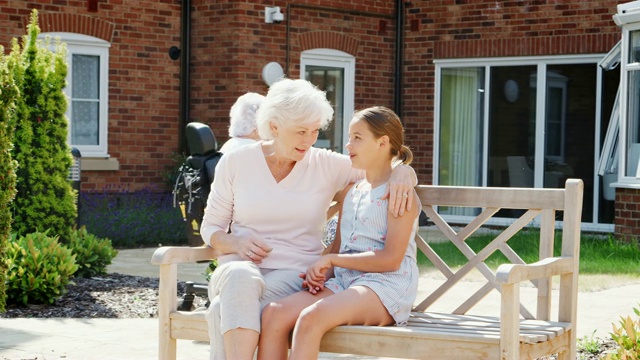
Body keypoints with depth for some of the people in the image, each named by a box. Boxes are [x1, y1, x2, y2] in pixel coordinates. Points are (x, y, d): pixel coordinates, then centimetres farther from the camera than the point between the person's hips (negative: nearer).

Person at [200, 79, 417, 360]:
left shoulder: (326, 165, 5)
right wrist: (236, 243, -11)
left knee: (225, 311, -33)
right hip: (241, 265, 1)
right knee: (241, 278, -38)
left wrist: (400, 176, -17)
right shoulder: (234, 163, 6)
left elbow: (402, 169, 8)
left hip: (296, 273, -1)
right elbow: (210, 229, 12)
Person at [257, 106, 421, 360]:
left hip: (385, 285, -7)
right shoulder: (351, 191, 22)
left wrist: (330, 260, -9)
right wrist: (321, 271, 1)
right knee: (274, 314, -20)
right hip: (345, 281, 7)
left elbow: (390, 259, -12)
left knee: (311, 318, -35)